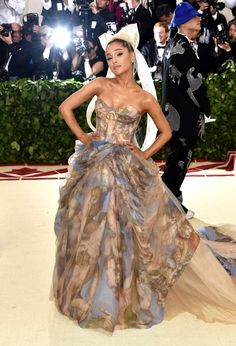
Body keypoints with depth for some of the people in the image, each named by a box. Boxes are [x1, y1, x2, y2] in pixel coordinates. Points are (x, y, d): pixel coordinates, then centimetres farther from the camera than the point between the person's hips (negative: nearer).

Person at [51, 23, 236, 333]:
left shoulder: (145, 98, -1)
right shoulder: (100, 85, 2)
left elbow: (166, 132, 10)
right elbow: (66, 107, 7)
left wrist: (145, 155, -1)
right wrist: (82, 137, 3)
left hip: (128, 169, -2)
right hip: (94, 166, 2)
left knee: (128, 233, -2)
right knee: (92, 232, 8)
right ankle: (94, 294, 29)